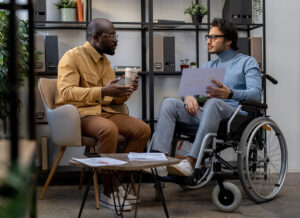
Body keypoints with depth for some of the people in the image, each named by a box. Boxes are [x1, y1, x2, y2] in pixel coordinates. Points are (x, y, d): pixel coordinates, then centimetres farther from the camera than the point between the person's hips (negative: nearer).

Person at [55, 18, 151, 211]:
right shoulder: (73, 57, -6)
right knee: (109, 129, -37)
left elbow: (113, 99, 21)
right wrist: (103, 92, -29)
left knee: (143, 130, -13)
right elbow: (66, 92, -20)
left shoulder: (105, 61, 17)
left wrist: (126, 92, -3)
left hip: (105, 111, 7)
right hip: (79, 113, -7)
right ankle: (108, 193, -24)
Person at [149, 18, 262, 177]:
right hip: (205, 113, 6)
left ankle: (191, 162, -48)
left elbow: (256, 93, -8)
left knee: (213, 102, -38)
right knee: (169, 103, -17)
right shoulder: (209, 66, 29)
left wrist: (230, 94, -28)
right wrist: (189, 96, -8)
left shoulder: (247, 62, 9)